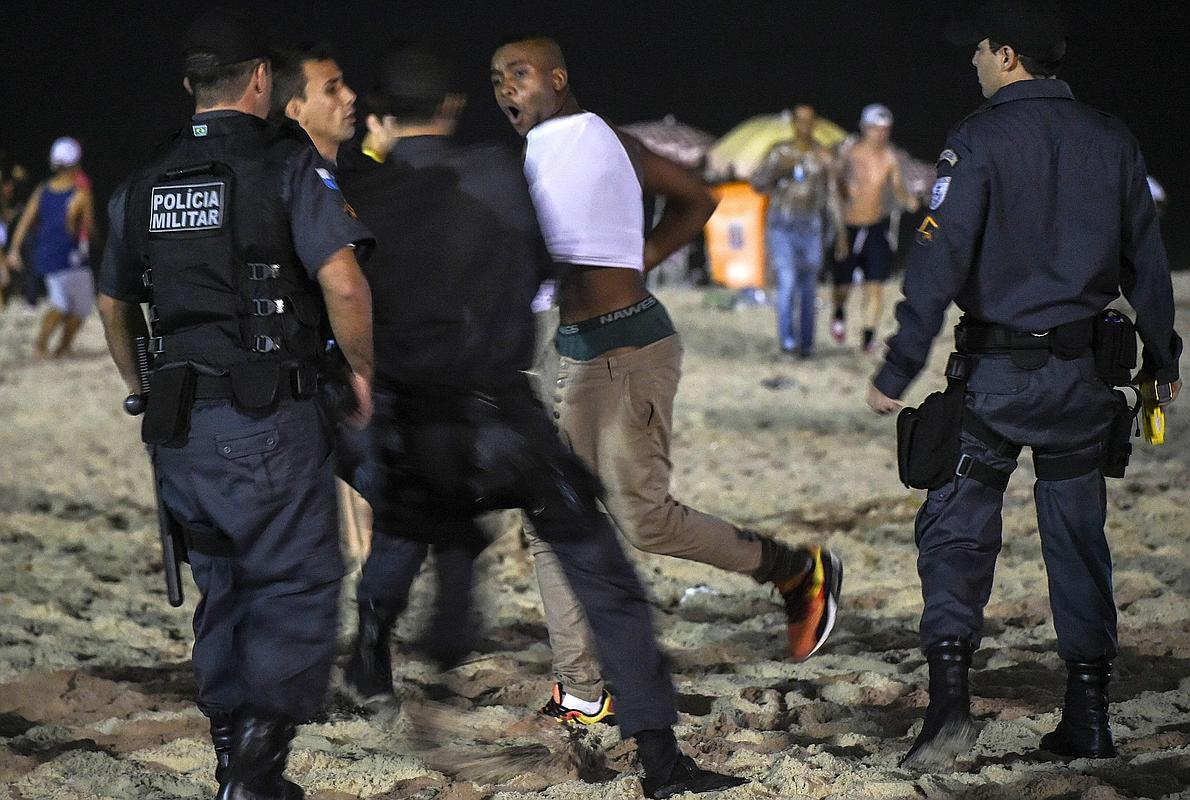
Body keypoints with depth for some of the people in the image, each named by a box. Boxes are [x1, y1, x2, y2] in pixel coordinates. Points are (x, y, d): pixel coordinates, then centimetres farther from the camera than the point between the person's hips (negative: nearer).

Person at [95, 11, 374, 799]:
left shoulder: (144, 184, 10)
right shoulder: (287, 166, -8)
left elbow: (113, 307, 20)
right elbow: (343, 285, -19)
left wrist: (146, 394, 34)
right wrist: (363, 371, -3)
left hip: (180, 428, 6)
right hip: (269, 420, -6)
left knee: (224, 587, 17)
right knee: (297, 586, -1)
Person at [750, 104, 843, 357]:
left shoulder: (823, 156, 4)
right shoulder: (779, 151, 0)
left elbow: (831, 196, 8)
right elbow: (758, 184, -3)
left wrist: (840, 230, 3)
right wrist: (777, 169, -21)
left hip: (810, 227, 2)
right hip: (781, 224, -2)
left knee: (808, 287, 6)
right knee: (787, 281, -17)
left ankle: (806, 343, 16)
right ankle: (786, 339, -16)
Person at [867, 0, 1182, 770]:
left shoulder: (981, 140, -9)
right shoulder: (1111, 141, 6)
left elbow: (941, 258, -14)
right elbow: (1146, 259, 11)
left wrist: (898, 370, -12)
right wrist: (1162, 358, 23)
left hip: (999, 374, -4)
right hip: (1084, 375, 4)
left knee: (957, 531, 2)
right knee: (1077, 534, 11)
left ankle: (950, 696, -13)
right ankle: (1089, 713, 11)